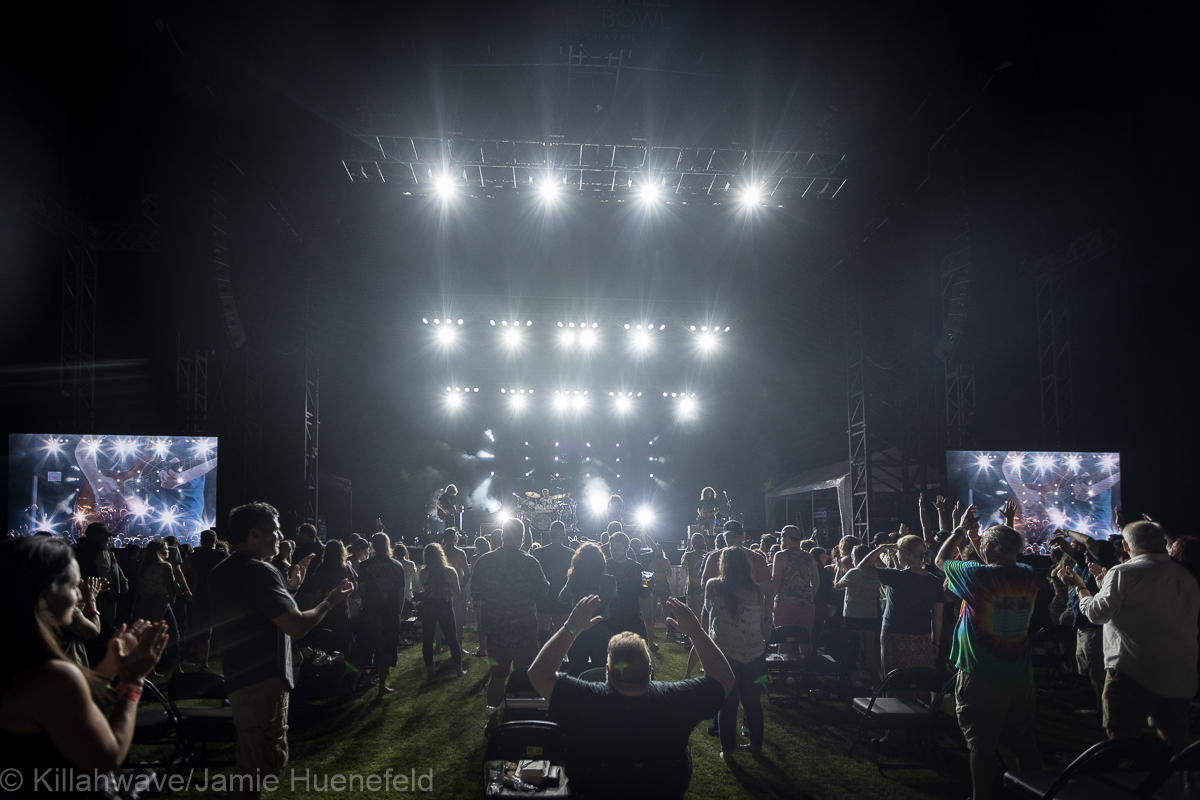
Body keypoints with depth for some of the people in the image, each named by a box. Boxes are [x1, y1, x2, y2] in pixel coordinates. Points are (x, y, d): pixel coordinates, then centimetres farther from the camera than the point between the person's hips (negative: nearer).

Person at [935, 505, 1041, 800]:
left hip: (981, 678, -5)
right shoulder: (1029, 576, -2)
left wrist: (962, 529, 11)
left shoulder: (977, 575, -17)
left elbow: (941, 560, 2)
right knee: (1024, 743, 16)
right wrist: (974, 535, 24)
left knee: (982, 747, 4)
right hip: (1021, 676, 5)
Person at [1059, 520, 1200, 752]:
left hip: (1132, 674, -6)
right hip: (1181, 678, 6)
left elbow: (1098, 613, -11)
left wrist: (1079, 587, 7)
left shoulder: (1122, 573, -11)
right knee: (1174, 745, 17)